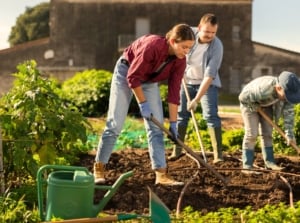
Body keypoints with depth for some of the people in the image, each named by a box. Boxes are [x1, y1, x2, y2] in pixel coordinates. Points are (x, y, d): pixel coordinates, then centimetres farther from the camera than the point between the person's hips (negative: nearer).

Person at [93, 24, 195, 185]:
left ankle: (161, 174, -4)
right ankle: (98, 168, 6)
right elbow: (133, 76, -27)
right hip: (126, 73, -5)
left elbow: (174, 91, -12)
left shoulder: (179, 61, -17)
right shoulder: (152, 46, -35)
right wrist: (143, 103, -22)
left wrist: (173, 123, -11)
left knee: (156, 125, -4)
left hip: (150, 80, 6)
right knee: (115, 123, -7)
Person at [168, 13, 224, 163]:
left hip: (208, 83, -4)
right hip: (187, 80, 4)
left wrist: (197, 99, -36)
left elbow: (209, 76, -31)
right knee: (181, 114, 4)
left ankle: (218, 154, -15)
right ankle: (177, 150, 13)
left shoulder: (217, 46, -28)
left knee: (211, 115, -15)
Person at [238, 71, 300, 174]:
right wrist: (256, 107, -19)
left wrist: (289, 134, -24)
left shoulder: (286, 91, -25)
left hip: (266, 105, 6)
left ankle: (269, 162, 9)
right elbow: (243, 97, -31)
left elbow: (288, 113, -21)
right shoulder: (263, 90, -44)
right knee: (251, 133, -13)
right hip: (249, 103, -6)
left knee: (267, 133, 3)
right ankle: (247, 165, -12)